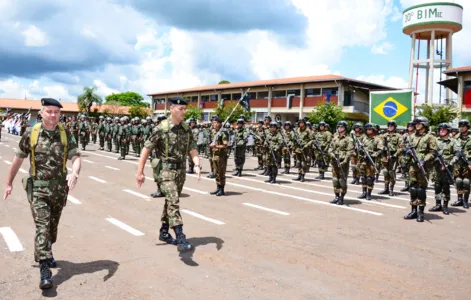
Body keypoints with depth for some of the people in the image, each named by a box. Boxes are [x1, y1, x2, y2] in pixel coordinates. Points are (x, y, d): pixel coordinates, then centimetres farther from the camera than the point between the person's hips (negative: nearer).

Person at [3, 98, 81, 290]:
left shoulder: (66, 134, -2)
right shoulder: (31, 134, -4)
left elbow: (75, 157, -10)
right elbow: (18, 159, 6)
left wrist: (74, 174, -31)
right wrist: (9, 183, 13)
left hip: (59, 188, 3)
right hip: (37, 188, -2)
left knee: (52, 227, 17)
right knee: (42, 226, -13)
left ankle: (44, 254, 43)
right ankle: (45, 269, -13)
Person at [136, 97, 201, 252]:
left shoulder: (186, 129, 4)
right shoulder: (161, 128, -12)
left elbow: (192, 150, 1)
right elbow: (146, 150, -9)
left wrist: (197, 165, -18)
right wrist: (140, 172, -10)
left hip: (181, 170, 6)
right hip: (165, 170, -6)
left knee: (171, 201, 16)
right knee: (173, 201, -18)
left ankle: (164, 232, 33)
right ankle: (181, 239, -22)